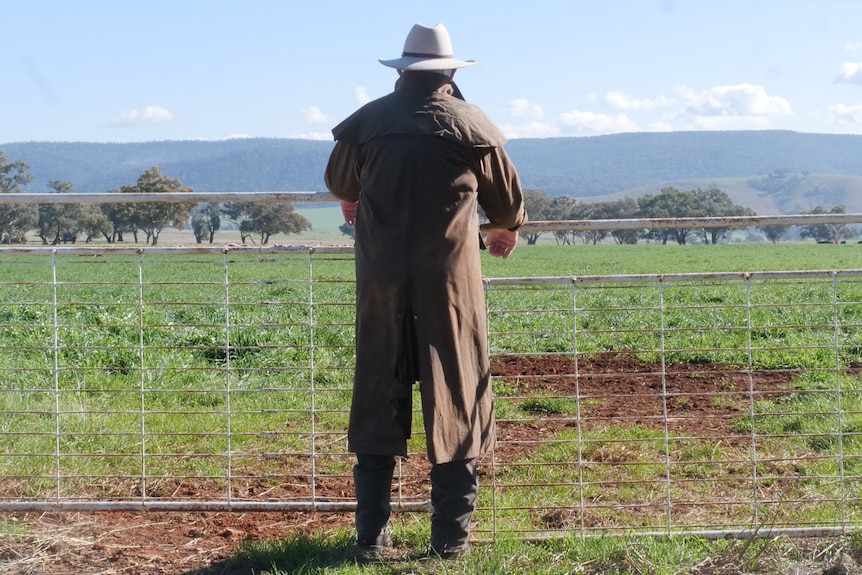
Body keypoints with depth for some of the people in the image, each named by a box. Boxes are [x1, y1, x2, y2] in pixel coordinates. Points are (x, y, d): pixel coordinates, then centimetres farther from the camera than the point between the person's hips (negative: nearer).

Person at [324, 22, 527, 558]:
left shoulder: (367, 121, 6)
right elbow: (509, 199, 14)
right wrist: (506, 230, 36)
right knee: (457, 397, 4)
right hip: (451, 275, -2)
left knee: (378, 395, 9)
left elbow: (339, 182, 25)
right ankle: (451, 535, 4)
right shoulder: (473, 125, 2)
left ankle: (373, 531, 9)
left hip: (381, 277, 2)